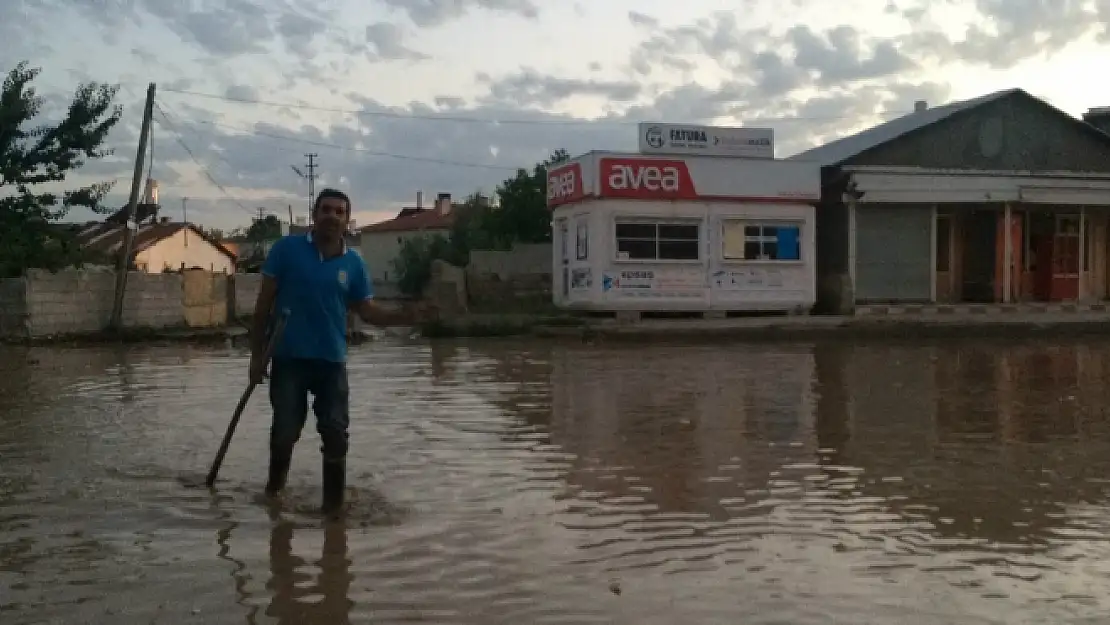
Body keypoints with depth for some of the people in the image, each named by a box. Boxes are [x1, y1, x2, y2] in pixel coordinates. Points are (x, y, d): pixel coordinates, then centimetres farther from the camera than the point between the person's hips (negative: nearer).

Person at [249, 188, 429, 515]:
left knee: (336, 434, 4)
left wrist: (407, 315, -14)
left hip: (332, 361, 2)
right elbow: (264, 301, -2)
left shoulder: (354, 263, 1)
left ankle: (334, 502, 17)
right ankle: (274, 485, 36)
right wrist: (257, 353, -4)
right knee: (285, 431, 8)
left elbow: (368, 311, 4)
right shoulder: (286, 249, -5)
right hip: (288, 358, -1)